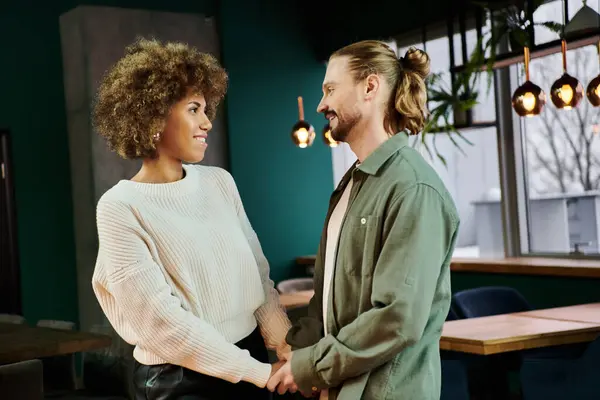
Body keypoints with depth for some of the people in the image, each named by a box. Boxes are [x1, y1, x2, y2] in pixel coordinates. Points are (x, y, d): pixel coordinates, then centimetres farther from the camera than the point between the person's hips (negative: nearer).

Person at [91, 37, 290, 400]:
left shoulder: (220, 182, 3)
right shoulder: (121, 208, -15)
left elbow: (257, 272, 7)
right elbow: (159, 319, -18)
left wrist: (286, 347, -6)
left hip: (250, 355, 6)